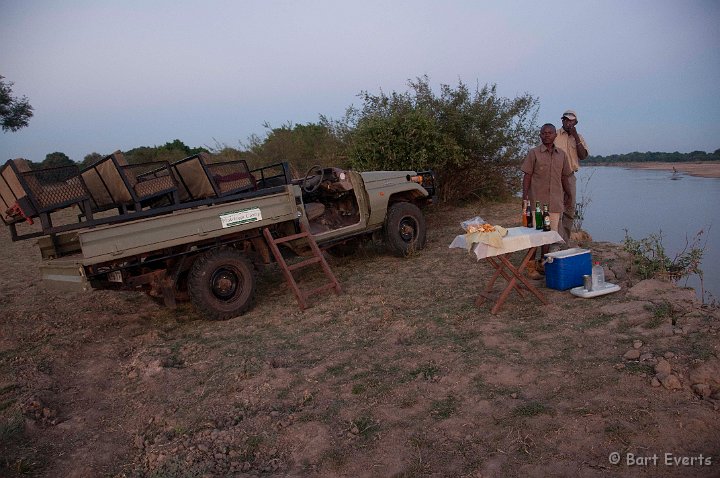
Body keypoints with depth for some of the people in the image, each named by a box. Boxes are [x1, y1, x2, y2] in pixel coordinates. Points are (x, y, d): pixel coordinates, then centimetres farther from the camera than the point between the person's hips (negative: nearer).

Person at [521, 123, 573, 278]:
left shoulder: (561, 154, 11)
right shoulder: (534, 153, -1)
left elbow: (564, 177, 18)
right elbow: (527, 176, -3)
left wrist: (567, 195, 15)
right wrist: (525, 197, -9)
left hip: (555, 202, 4)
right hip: (537, 201, -4)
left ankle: (542, 263, 22)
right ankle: (531, 266, 4)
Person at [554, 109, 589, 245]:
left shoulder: (578, 138, 11)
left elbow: (583, 156, -1)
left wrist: (576, 137, -8)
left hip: (570, 177, 5)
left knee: (570, 211, 8)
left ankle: (565, 243, 18)